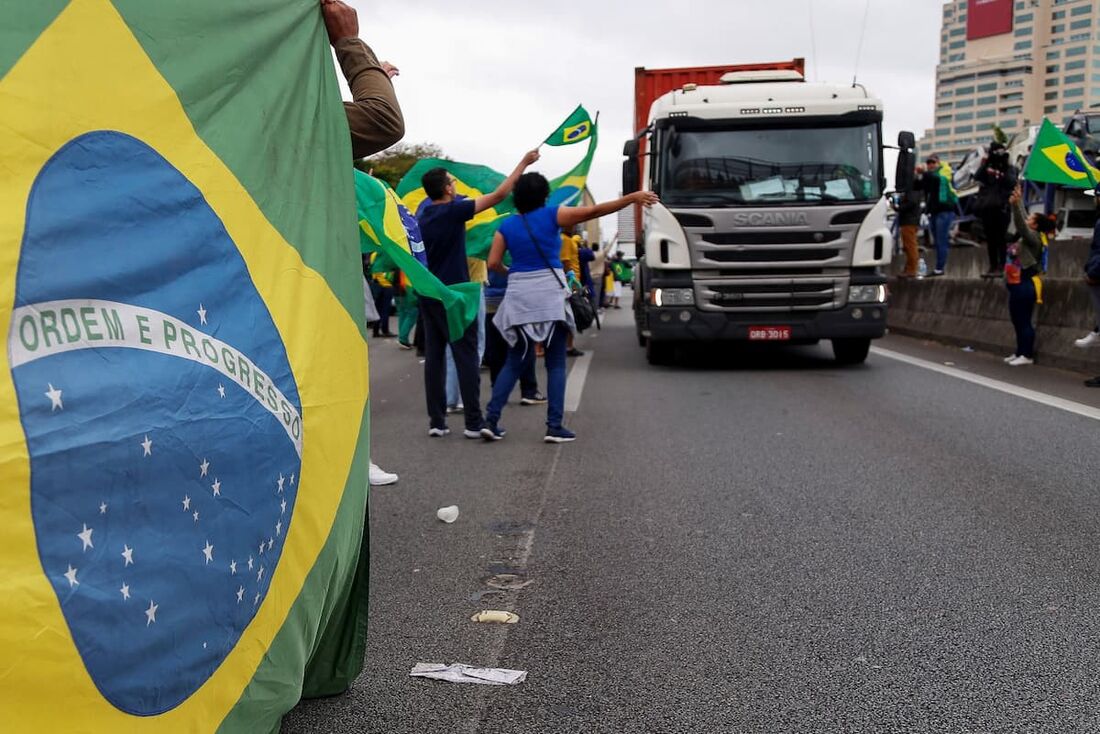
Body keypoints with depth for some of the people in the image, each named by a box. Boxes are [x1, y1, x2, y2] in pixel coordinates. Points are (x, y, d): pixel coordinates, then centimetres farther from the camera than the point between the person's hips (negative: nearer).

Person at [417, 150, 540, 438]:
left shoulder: (424, 212, 7)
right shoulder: (453, 212, -12)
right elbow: (498, 195, -10)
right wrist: (524, 163, -3)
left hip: (429, 295, 7)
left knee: (434, 356, 6)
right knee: (466, 357, -3)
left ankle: (436, 421, 6)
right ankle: (474, 422, -2)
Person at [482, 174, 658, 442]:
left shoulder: (506, 226, 6)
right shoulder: (552, 215, -2)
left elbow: (493, 263, 0)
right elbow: (595, 210, -4)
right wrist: (633, 197, 1)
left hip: (518, 295, 4)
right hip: (549, 294, -3)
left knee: (515, 362, 13)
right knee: (556, 364, 4)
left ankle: (491, 419, 4)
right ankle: (554, 427, 1)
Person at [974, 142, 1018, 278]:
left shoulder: (1010, 168, 5)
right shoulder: (987, 167, 12)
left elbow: (1012, 182, -10)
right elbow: (978, 177, -5)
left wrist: (1004, 170, -17)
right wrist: (985, 163, -13)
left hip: (1001, 207, -4)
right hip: (987, 207, 4)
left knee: (1000, 239, -6)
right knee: (990, 239, 9)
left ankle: (1001, 267, -5)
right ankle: (993, 266, 16)